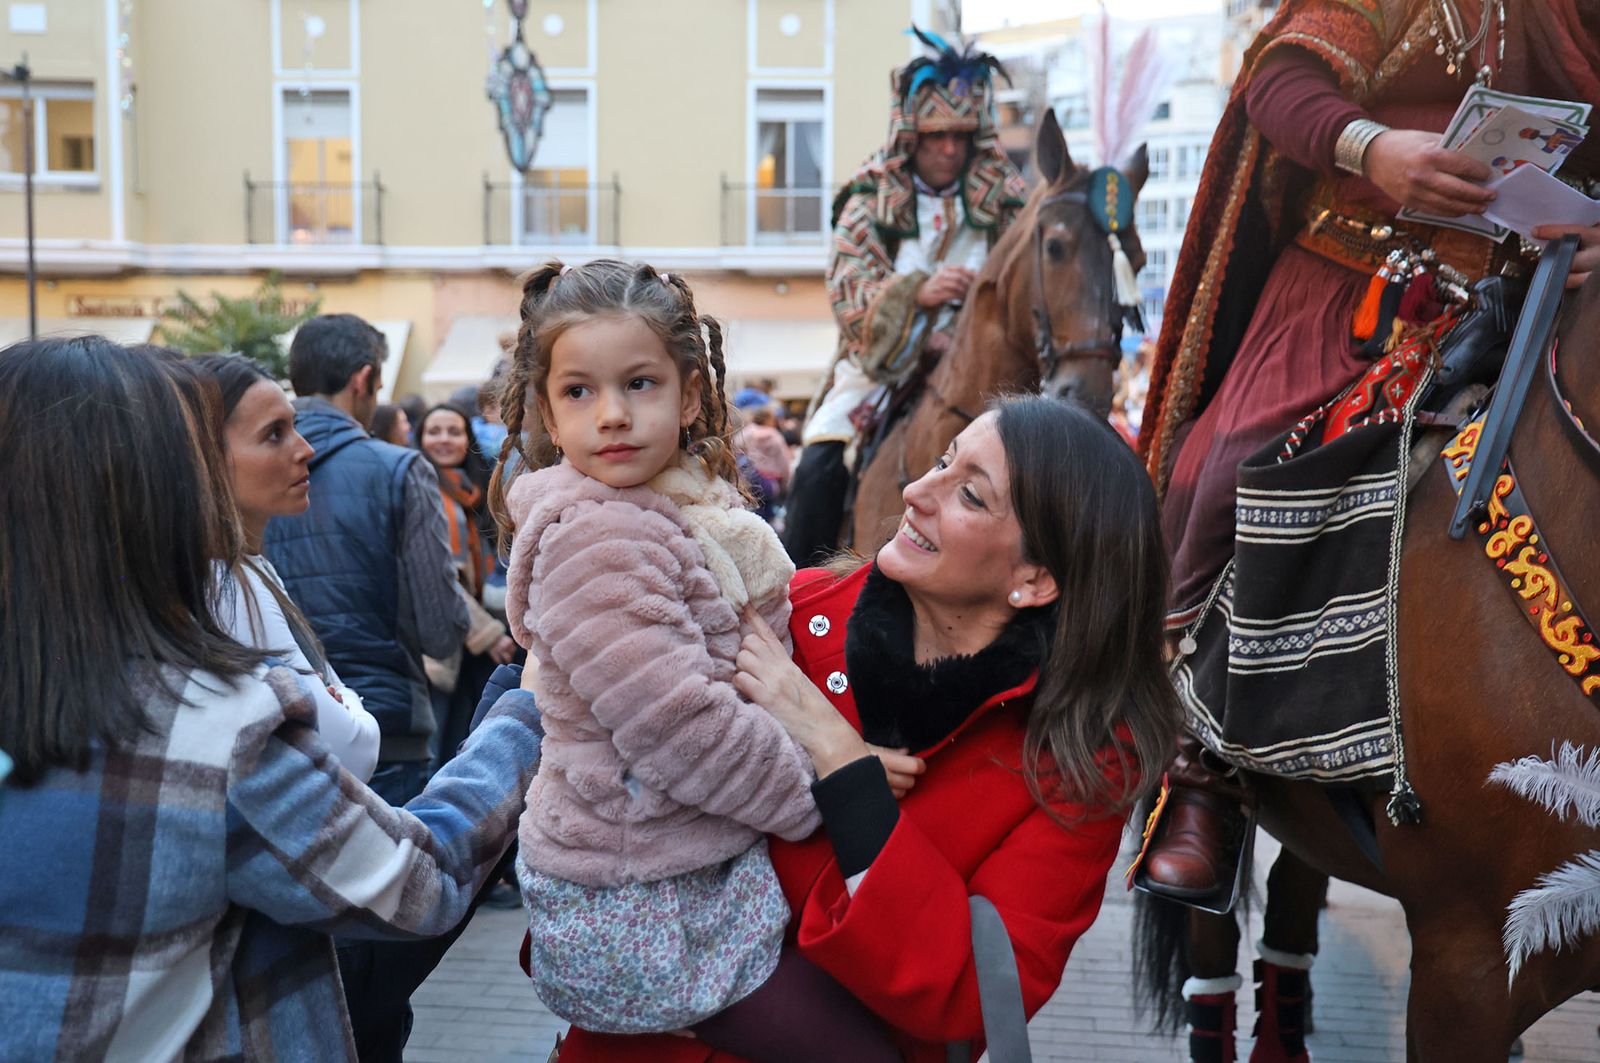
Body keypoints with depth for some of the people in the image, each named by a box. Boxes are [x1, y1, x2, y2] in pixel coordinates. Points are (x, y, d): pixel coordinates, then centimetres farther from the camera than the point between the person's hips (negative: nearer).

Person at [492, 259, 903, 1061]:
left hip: (697, 867, 9)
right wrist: (819, 798, -13)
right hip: (638, 903, -9)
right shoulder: (590, 536, -21)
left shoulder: (691, 507, 7)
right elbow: (679, 726, -25)